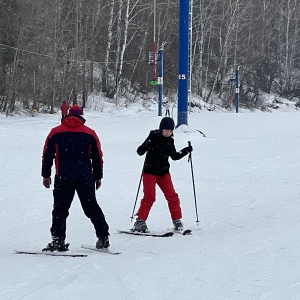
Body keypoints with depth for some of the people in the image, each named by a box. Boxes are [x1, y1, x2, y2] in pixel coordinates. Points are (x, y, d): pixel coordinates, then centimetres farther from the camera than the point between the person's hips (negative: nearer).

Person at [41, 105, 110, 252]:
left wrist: (46, 175, 13)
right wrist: (98, 177, 19)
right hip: (86, 177, 2)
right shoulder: (90, 133, 8)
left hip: (63, 177, -1)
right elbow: (97, 157, 10)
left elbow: (47, 155, 7)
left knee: (60, 209, 1)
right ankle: (103, 237, 11)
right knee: (92, 208, 12)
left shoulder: (55, 132, 7)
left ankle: (58, 240, -10)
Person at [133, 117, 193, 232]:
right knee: (149, 197, -12)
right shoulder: (153, 137, -10)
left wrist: (185, 151, 5)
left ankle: (177, 220, 11)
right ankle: (140, 221, -4)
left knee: (172, 196, -1)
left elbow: (174, 156, 19)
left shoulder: (170, 141, 6)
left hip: (164, 172, 5)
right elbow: (140, 152, -15)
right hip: (150, 172, -5)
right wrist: (146, 145, -36)